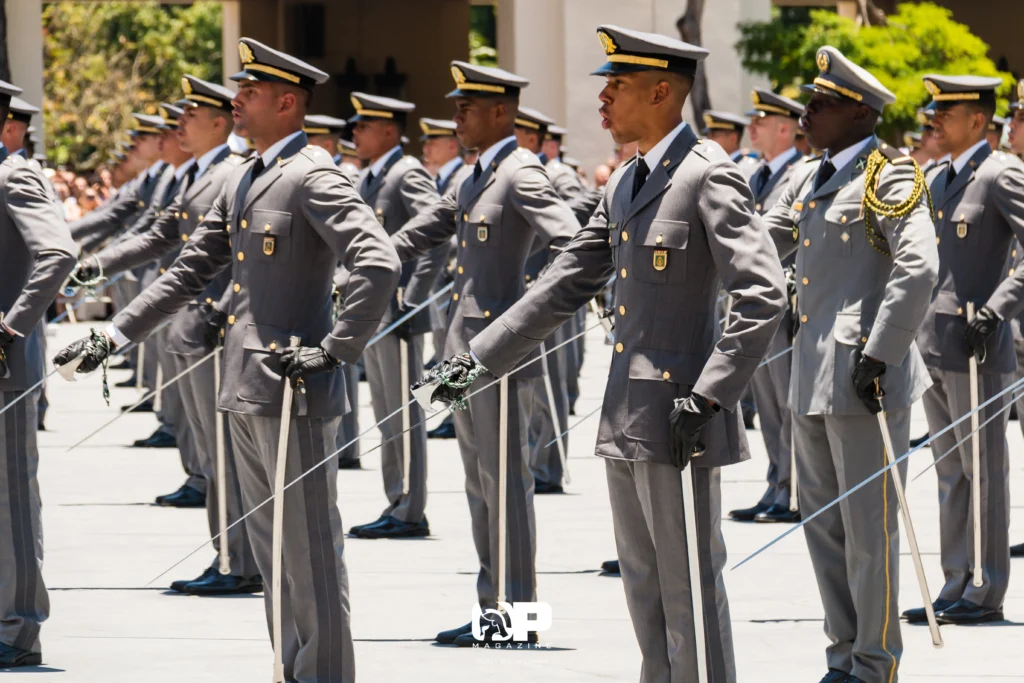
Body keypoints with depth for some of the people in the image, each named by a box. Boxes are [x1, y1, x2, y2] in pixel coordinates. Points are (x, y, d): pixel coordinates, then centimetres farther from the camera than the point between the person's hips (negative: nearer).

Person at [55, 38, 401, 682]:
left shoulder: (315, 178, -13)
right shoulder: (242, 182, 16)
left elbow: (378, 265, -23)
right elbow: (191, 271, 21)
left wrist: (334, 350, -21)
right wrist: (114, 334, 15)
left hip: (295, 390, -9)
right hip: (247, 389, 9)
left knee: (311, 552, -4)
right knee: (273, 550, 13)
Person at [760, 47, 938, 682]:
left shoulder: (889, 177, -10)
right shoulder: (809, 179, 15)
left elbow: (919, 269, -20)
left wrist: (877, 356, -22)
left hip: (864, 380, -9)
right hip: (814, 379, 9)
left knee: (868, 526, -2)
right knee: (824, 524, 13)